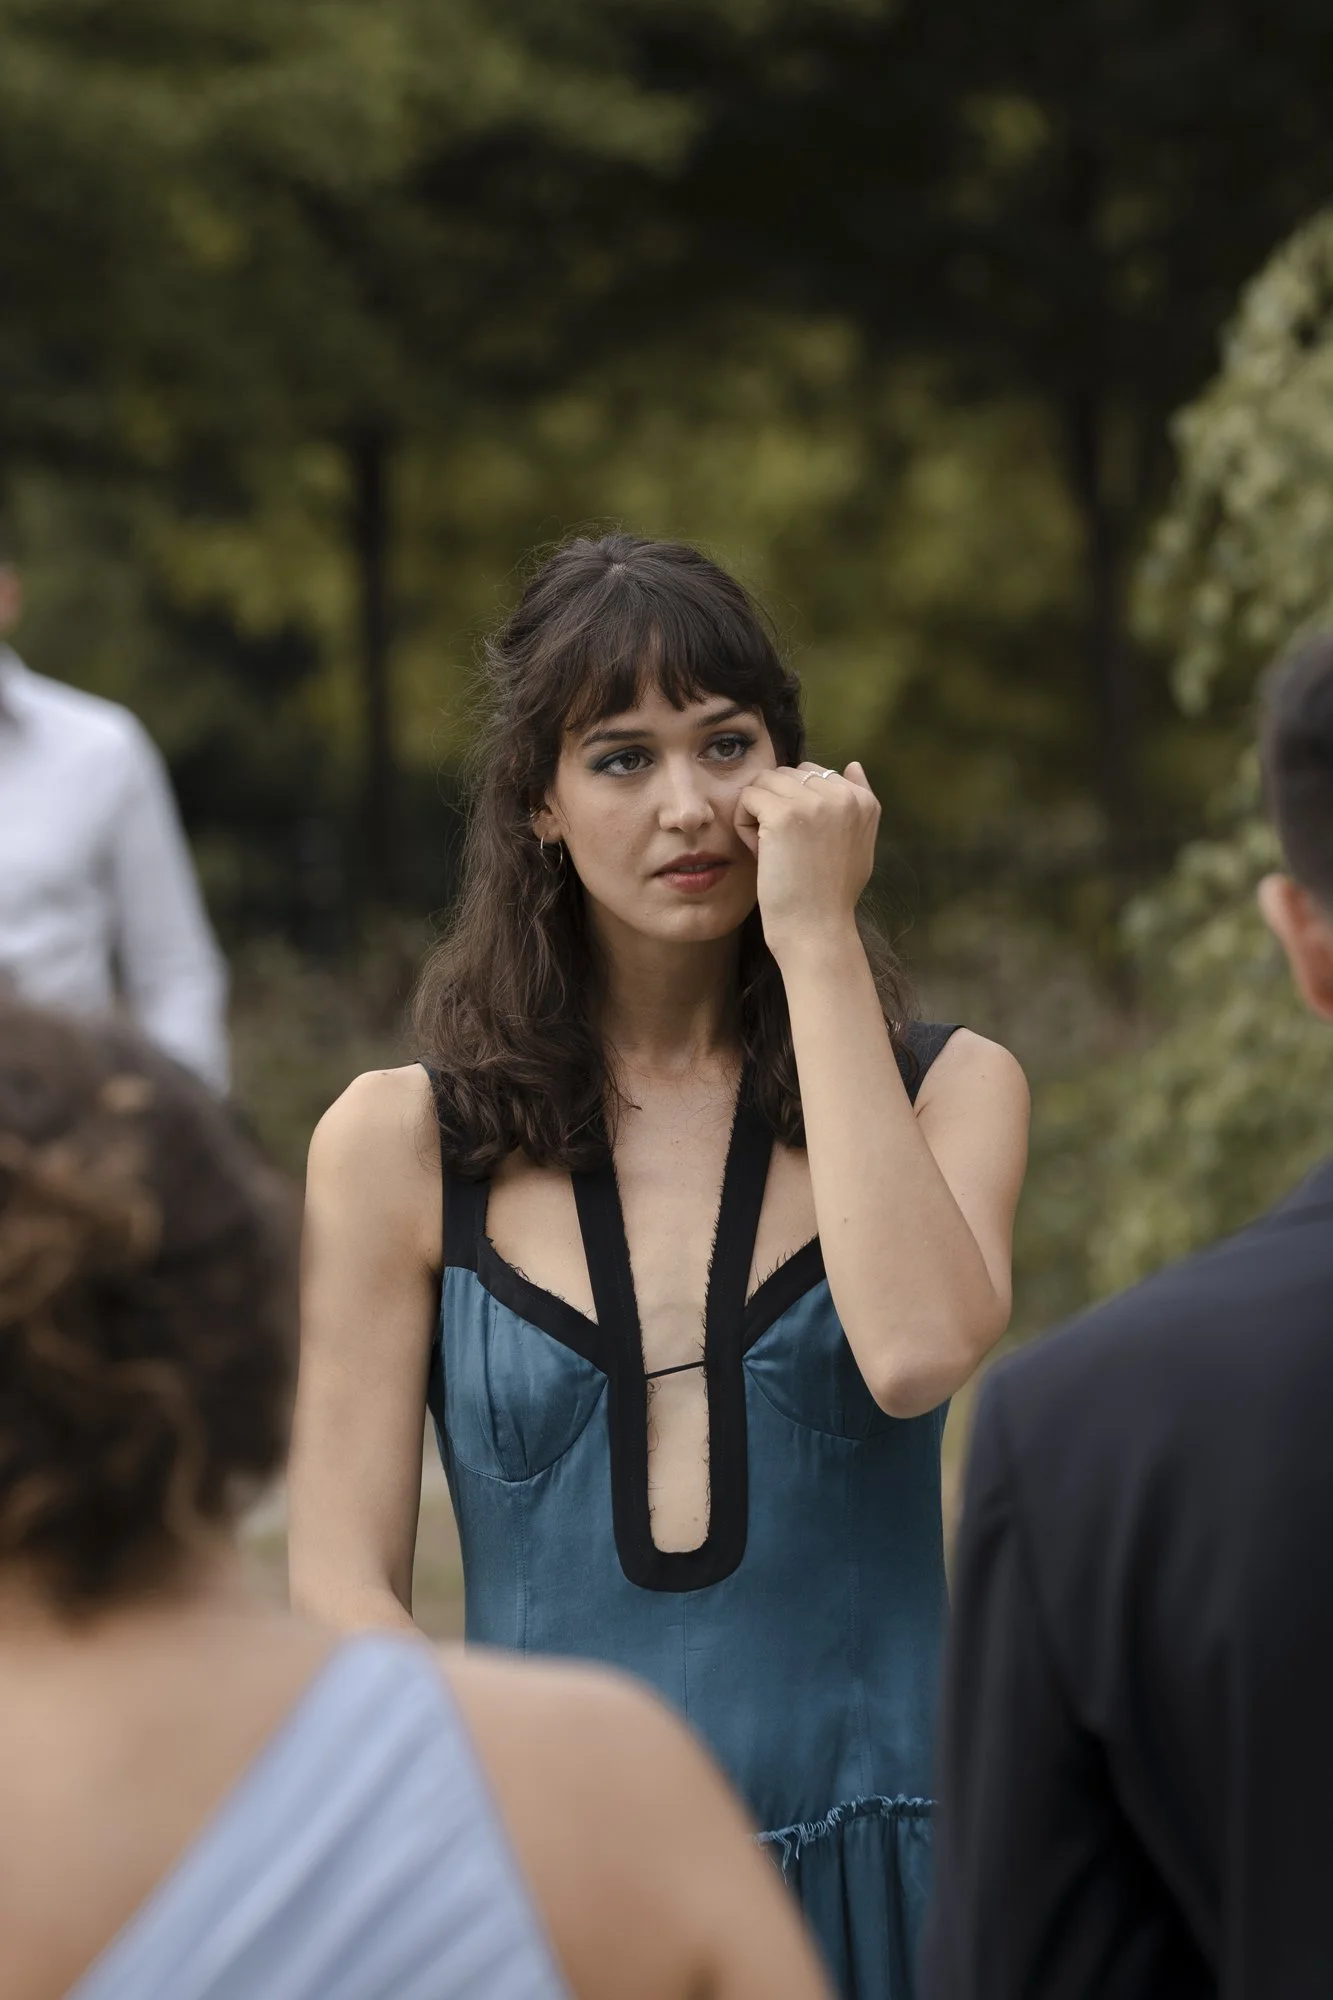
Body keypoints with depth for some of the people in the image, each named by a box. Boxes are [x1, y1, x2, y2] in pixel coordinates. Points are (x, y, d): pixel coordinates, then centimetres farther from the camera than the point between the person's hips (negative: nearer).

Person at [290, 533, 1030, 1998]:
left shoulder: (945, 1089, 2)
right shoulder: (400, 1144, 2)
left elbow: (916, 1354, -19)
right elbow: (343, 1587, 0)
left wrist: (818, 941, -12)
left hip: (882, 1879, 0)